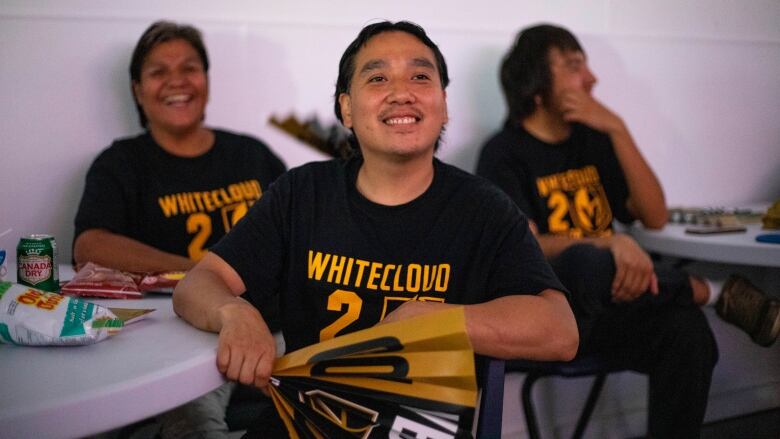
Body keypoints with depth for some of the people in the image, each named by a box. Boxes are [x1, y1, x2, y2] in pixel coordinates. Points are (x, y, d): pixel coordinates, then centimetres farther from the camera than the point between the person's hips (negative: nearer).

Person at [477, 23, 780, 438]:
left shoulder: (593, 140, 11)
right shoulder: (504, 153, -4)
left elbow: (654, 217, 5)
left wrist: (617, 130, -6)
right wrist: (611, 244, -34)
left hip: (604, 308, 5)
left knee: (686, 328, -28)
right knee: (586, 262, -38)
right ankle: (718, 293, -15)